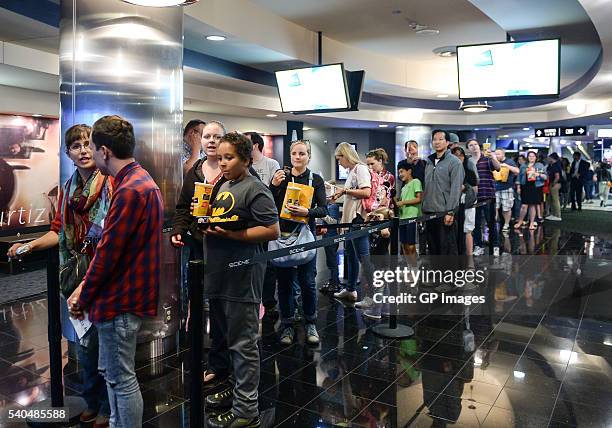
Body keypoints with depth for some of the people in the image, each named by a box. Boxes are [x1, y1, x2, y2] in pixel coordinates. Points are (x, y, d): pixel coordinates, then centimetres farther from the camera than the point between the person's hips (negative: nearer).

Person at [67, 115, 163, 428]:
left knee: (122, 378, 5)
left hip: (120, 301, -10)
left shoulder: (130, 190, -23)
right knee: (110, 371, 23)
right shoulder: (138, 181, 11)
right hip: (124, 295, 10)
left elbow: (108, 251, -21)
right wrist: (85, 287, 9)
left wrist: (82, 299, -8)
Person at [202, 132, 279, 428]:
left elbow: (273, 231, -17)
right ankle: (236, 386, 40)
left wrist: (232, 234, -21)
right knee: (224, 338, 21)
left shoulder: (254, 189, -11)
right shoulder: (221, 186, 14)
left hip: (242, 277, -9)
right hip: (218, 275, 9)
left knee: (242, 344, 0)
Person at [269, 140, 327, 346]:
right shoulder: (281, 177, 6)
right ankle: (287, 325, 18)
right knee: (285, 281, 5)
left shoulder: (316, 180, 4)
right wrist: (274, 186, -15)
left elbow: (323, 209, -3)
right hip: (282, 234, 1)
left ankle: (310, 324, 19)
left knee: (307, 281, 2)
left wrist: (306, 211, -21)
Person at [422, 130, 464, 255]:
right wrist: (423, 208, 9)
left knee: (448, 248, -1)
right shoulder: (429, 162, 14)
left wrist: (450, 212, -18)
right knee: (433, 247, 13)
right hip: (429, 212, 7)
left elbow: (456, 189, -12)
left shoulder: (454, 162, -5)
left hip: (445, 213, -6)